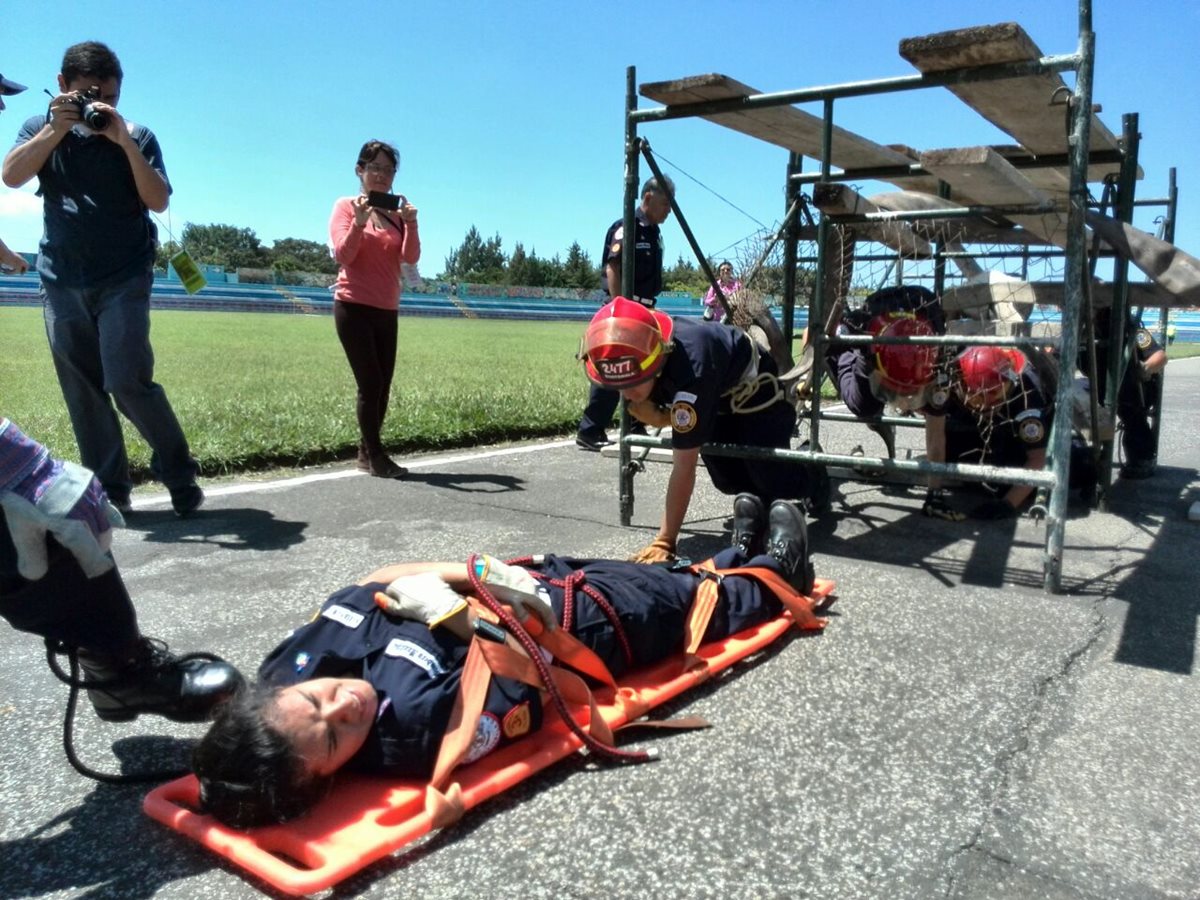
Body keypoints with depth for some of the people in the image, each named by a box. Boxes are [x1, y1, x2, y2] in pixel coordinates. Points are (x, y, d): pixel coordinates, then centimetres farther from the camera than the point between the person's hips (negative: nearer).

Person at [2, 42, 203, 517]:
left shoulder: (136, 136, 3)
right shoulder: (41, 128, 10)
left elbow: (158, 201, -9)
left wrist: (125, 142, -17)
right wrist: (56, 129, -15)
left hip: (124, 280, -3)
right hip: (61, 281, 3)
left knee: (128, 382, -14)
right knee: (82, 392, 2)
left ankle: (179, 474, 1)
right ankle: (108, 490, 9)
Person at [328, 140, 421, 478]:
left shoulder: (398, 212, 10)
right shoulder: (346, 206, 0)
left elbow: (411, 258, -2)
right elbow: (343, 256, -10)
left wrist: (411, 224, -16)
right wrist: (360, 222, -23)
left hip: (386, 310, 5)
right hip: (353, 307, -5)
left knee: (383, 386, 3)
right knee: (370, 383, -11)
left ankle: (366, 454, 11)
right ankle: (376, 457, -4)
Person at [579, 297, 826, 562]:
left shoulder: (690, 369, -47)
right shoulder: (633, 354, -26)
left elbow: (684, 467, -43)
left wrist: (664, 541, -41)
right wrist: (656, 415, -27)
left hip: (755, 390, -6)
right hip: (716, 398, 6)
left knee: (774, 483, -3)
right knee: (730, 481, 6)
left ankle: (811, 465, 30)